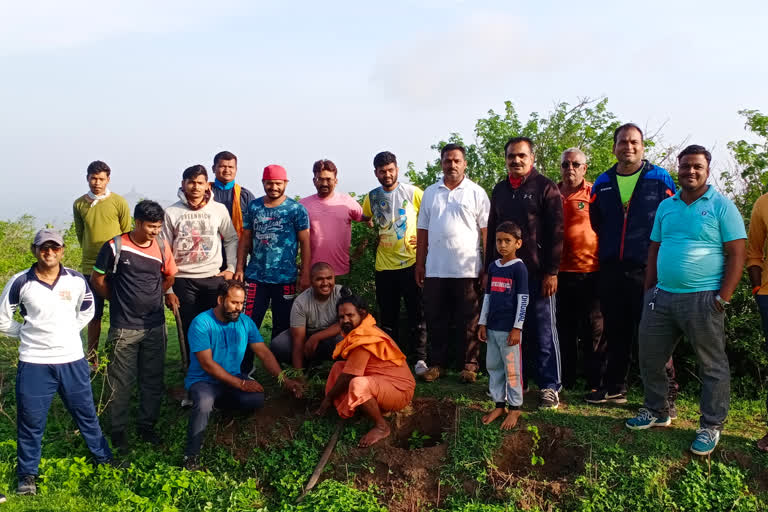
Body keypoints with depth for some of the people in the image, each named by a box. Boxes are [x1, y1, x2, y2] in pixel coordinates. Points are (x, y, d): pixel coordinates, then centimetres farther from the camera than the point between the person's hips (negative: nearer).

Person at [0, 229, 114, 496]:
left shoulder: (77, 281, -4)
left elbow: (87, 311, 15)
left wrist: (68, 331, 7)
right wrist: (29, 333, 0)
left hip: (72, 360, 2)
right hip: (34, 362, -2)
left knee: (86, 413, 15)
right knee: (30, 421, 8)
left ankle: (104, 457, 33)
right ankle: (27, 474, 25)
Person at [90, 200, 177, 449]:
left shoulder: (162, 248, -1)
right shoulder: (115, 247, -11)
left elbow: (169, 278, 17)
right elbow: (97, 281, -1)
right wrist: (120, 301, 7)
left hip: (155, 326, 4)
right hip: (124, 328, -3)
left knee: (153, 380, 11)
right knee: (121, 381, 5)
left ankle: (147, 426, 26)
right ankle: (118, 429, 20)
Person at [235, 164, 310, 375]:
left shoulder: (296, 209, -1)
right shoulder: (253, 207, 8)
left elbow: (305, 243, -2)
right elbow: (245, 238, 11)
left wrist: (305, 274, -8)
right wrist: (240, 268, 2)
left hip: (285, 278, -2)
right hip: (256, 277, 2)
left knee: (282, 326, 8)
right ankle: (244, 369, 11)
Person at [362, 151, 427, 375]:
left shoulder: (413, 193, -4)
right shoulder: (371, 197, 7)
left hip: (411, 262, -3)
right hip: (384, 264, 4)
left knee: (417, 313, -1)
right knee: (387, 316, 9)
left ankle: (420, 359, 4)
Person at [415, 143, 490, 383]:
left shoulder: (477, 193, 2)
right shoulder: (430, 193, 12)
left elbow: (486, 232, -1)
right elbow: (422, 231, 13)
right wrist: (419, 264, 9)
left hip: (467, 270, -3)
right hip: (435, 269, 3)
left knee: (468, 321, 3)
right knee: (435, 318, 8)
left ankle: (468, 364, 13)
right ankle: (438, 362, 19)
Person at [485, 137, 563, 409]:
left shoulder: (545, 187, -2)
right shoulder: (500, 190, 15)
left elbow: (556, 232, -7)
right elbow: (492, 231, 19)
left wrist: (551, 271, -13)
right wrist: (489, 269, 14)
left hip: (537, 273, -5)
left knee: (543, 332, 0)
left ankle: (549, 387, 8)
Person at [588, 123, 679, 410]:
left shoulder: (660, 179, 0)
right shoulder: (603, 183, 10)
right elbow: (595, 223, 20)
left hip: (648, 269, -4)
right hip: (611, 270, 4)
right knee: (616, 332, 13)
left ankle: (666, 394, 7)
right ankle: (614, 388, 25)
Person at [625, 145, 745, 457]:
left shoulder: (721, 206, -4)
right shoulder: (666, 206, 12)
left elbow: (737, 255, -7)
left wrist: (722, 299, -12)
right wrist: (649, 292, 11)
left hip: (703, 300, -5)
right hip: (662, 297, 5)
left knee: (712, 366, 4)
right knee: (650, 358, 13)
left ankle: (711, 426, 18)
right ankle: (657, 412, 31)